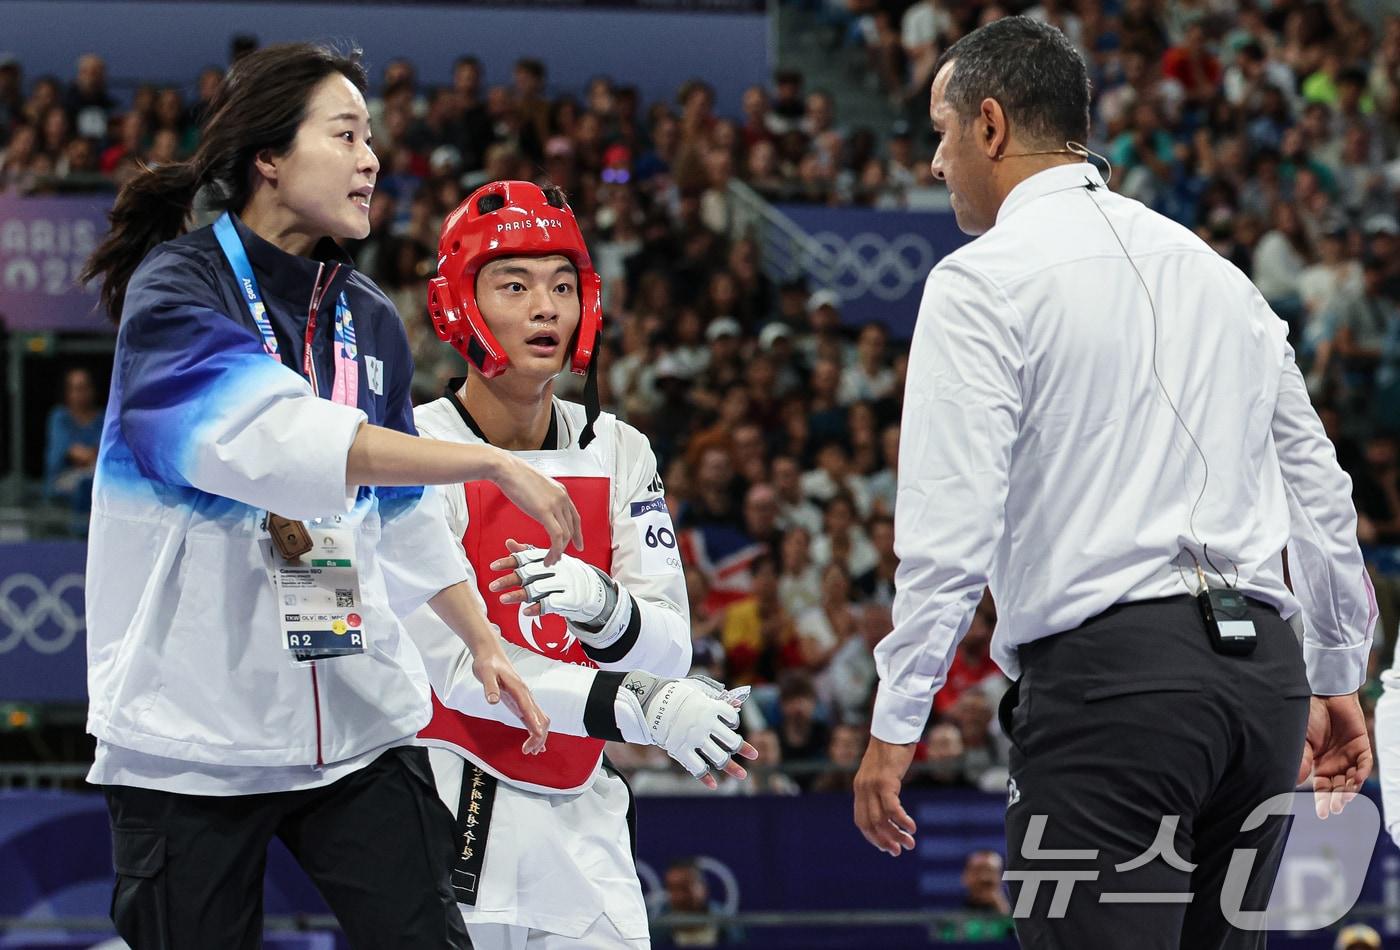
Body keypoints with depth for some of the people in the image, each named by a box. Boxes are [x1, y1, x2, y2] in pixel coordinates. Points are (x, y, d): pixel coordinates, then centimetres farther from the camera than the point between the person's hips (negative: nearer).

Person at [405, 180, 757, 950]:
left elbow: (669, 649, -1)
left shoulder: (619, 454, 7)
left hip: (578, 820, 5)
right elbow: (455, 666, -17)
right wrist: (633, 707, -27)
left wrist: (598, 602, -24)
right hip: (450, 820, -5)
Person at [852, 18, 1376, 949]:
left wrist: (895, 724, -7)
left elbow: (951, 523, -11)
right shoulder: (1215, 271, 19)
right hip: (1264, 666, 7)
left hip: (1108, 671, -7)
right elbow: (1320, 491, 20)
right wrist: (1337, 676, 29)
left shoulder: (983, 281, -2)